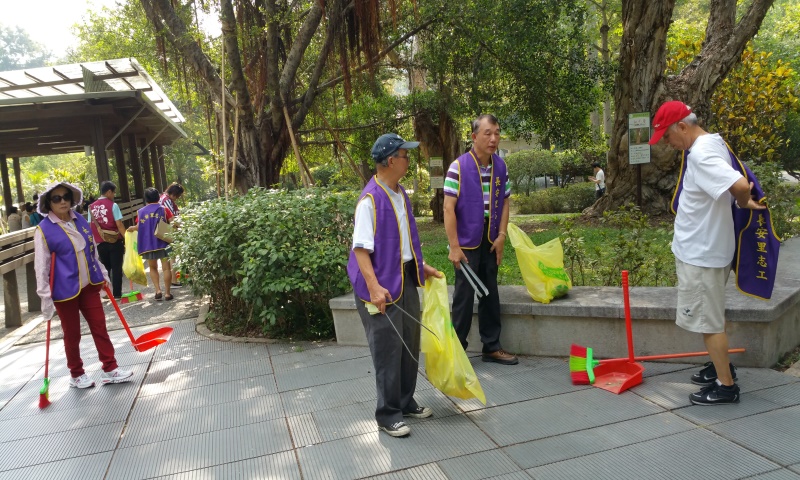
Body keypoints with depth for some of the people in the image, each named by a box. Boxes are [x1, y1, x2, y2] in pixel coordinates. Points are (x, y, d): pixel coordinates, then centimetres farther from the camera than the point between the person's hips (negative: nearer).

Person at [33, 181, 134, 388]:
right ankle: (76, 374, 27)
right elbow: (41, 266, -11)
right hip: (65, 289, -4)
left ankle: (109, 369, 16)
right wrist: (45, 297, -12)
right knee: (72, 333, 9)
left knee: (99, 326, 7)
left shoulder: (80, 220, 3)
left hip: (89, 284, 5)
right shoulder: (44, 229, -12)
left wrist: (102, 274, 19)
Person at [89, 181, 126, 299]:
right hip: (115, 241, -4)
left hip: (101, 242, 5)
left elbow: (90, 227, 7)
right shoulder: (113, 205, -9)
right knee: (116, 268, 2)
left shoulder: (92, 207, 6)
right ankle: (117, 293, 3)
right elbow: (119, 225, -13)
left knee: (105, 268, 16)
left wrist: (94, 241, 14)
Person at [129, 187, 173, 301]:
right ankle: (167, 293, -1)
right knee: (166, 267, 2)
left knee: (153, 268, 16)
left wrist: (132, 228, 31)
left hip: (147, 244, 2)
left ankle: (158, 290, 4)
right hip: (163, 242, -2)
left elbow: (138, 227, 10)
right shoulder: (163, 209, -1)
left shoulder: (141, 212, 5)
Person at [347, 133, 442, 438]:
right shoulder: (370, 199, -17)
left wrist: (422, 267, 22)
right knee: (388, 351, 1)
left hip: (406, 278, 9)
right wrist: (374, 287, -29)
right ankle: (387, 415, 16)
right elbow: (360, 248, -21)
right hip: (383, 284, -9)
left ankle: (406, 402, 33)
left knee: (410, 346, 17)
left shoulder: (400, 194, 9)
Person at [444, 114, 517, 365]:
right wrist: (454, 247, -17)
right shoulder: (458, 167, -14)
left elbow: (504, 202, 10)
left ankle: (491, 347, 27)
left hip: (491, 243, 6)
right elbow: (448, 208, -15)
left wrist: (501, 236, 1)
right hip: (466, 243, -5)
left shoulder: (501, 167, 3)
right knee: (464, 297, 1)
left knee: (491, 295, 13)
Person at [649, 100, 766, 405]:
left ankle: (726, 386, 14)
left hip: (702, 254, -10)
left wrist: (742, 203, -18)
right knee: (709, 316, 23)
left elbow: (741, 186, -37)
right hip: (701, 249, 10)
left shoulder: (701, 154, -25)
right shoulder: (711, 143, 8)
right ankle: (721, 366, 39)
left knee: (708, 320, 1)